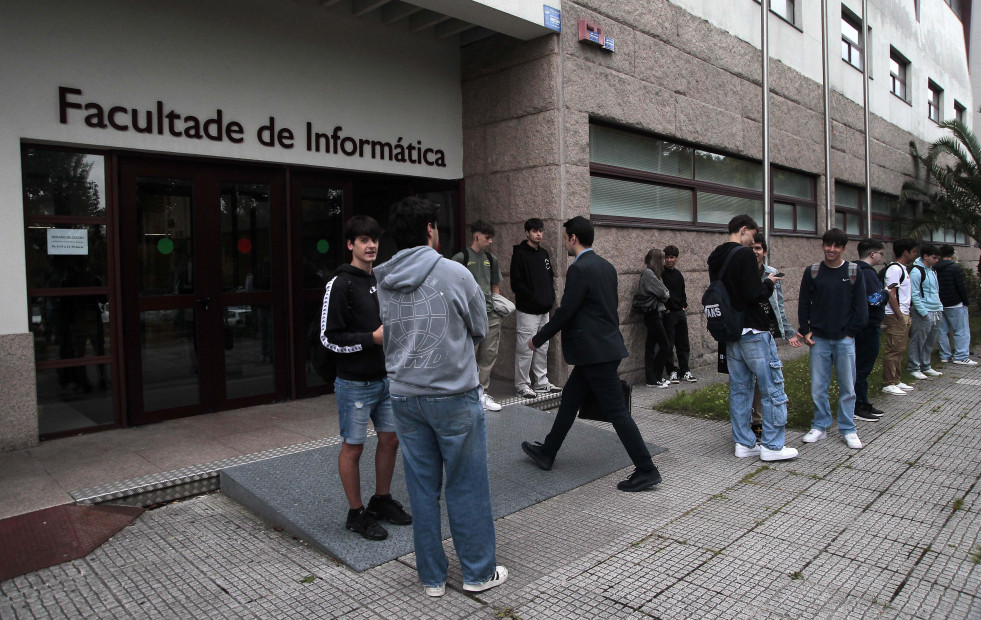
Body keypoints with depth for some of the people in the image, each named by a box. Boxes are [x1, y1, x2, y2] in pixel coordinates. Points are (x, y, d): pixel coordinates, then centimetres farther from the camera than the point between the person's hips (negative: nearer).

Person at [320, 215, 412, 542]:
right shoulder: (340, 284, -12)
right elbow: (329, 337, -16)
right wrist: (373, 338, -20)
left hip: (386, 379, 7)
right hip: (355, 383, -7)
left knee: (391, 439, 14)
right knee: (353, 447, 5)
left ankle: (382, 500, 33)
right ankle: (356, 513, 20)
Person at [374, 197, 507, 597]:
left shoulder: (383, 282, 3)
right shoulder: (454, 273, -11)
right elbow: (479, 329, 1)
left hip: (404, 396, 5)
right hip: (454, 395, -4)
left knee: (422, 489, 12)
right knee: (467, 488, 8)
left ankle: (432, 577, 25)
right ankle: (479, 572, 22)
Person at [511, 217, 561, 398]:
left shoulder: (544, 254, 15)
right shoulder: (520, 254, -8)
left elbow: (550, 278, 21)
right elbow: (516, 283, -14)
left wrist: (550, 298, 5)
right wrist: (534, 299, -17)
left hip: (544, 310, 8)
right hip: (527, 310, -8)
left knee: (542, 348, 13)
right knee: (525, 349, -4)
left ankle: (541, 382, 23)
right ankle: (522, 385, 5)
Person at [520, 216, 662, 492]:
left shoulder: (579, 269, -17)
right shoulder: (606, 266, 11)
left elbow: (565, 312, -17)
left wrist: (538, 339, -4)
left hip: (596, 352, -10)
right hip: (601, 347, 10)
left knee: (616, 411, -3)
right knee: (569, 399, 18)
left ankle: (646, 471, 5)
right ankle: (547, 453, 31)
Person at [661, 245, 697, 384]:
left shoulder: (678, 274, 14)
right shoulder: (661, 273, -7)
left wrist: (684, 306, 11)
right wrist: (664, 309, -14)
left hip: (680, 312, 7)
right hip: (668, 313, -7)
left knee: (683, 344, 10)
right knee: (669, 345, -2)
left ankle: (684, 371, 17)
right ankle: (672, 371, 7)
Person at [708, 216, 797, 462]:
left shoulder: (715, 259, 11)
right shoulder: (744, 255, -14)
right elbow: (754, 294, -21)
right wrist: (769, 283, -1)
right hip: (753, 331, -8)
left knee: (739, 388, 12)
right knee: (772, 388, 1)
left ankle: (744, 443, 17)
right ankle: (772, 446, 5)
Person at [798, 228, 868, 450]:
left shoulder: (854, 272, 1)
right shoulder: (812, 272, 4)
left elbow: (861, 306, 3)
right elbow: (803, 304, 7)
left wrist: (851, 332, -3)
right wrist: (805, 331, 0)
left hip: (844, 339, -1)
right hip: (818, 339, 1)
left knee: (847, 387, 5)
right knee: (818, 387, 5)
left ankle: (848, 429, 17)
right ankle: (820, 426, 18)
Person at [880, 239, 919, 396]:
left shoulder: (903, 269, 18)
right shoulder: (894, 268, -13)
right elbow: (891, 294, -19)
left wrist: (906, 316, 15)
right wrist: (900, 316, -18)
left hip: (902, 315, 10)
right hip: (895, 316, -10)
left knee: (900, 349, 13)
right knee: (893, 350, -7)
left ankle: (896, 381, 20)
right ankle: (888, 384, -2)